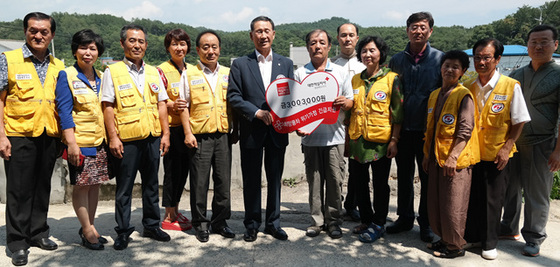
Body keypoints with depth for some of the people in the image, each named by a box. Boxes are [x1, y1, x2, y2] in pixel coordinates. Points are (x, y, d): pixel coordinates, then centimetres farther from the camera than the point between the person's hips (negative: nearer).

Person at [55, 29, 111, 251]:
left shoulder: (100, 77, 11)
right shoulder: (66, 76, -5)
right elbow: (64, 110, -10)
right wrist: (71, 143, -16)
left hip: (99, 140, 6)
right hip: (80, 141, -5)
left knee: (95, 184, 11)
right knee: (81, 185, 0)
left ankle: (88, 228, 24)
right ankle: (88, 230, 13)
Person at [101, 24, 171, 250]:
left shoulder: (153, 73, 12)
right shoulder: (112, 72, 0)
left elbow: (161, 104, 12)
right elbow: (108, 107, -5)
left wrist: (165, 134, 6)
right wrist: (113, 137, -11)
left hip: (152, 138, 4)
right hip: (126, 139, -4)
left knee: (151, 184, 14)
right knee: (124, 187, 5)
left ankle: (152, 225, 27)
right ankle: (123, 231, 18)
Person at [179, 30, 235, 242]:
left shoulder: (228, 74, 11)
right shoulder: (189, 74, 4)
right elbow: (184, 106, 2)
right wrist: (188, 133, -6)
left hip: (223, 135, 3)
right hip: (199, 136, -2)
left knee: (223, 181, 7)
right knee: (199, 182, 3)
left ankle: (220, 222, 22)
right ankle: (200, 224, 18)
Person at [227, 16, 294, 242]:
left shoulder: (286, 64, 9)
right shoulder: (240, 64, 2)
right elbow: (233, 96, -5)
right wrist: (258, 113, -15)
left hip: (278, 131, 2)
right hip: (251, 132, -2)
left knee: (275, 179, 11)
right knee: (251, 181, 8)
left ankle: (273, 223, 25)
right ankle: (252, 225, 23)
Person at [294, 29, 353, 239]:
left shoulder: (340, 73, 10)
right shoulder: (299, 74, 8)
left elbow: (351, 102, 11)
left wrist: (346, 102, -13)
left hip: (334, 136, 0)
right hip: (310, 136, 0)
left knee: (335, 180, 3)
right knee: (314, 181, 6)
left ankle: (333, 221, 17)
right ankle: (317, 220, 19)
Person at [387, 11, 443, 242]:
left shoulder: (440, 58, -2)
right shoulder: (397, 60, 6)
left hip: (428, 129, -2)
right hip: (403, 128, 3)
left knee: (428, 176, 7)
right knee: (404, 175, 12)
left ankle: (426, 223, 22)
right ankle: (404, 218, 28)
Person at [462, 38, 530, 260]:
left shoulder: (511, 86, -9)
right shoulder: (467, 87, 2)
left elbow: (518, 122, -5)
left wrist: (506, 147, -11)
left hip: (496, 155, -3)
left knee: (493, 199, 8)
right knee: (470, 196, 11)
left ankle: (489, 243, 24)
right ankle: (471, 236, 29)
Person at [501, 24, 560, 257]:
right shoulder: (516, 75, 11)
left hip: (540, 144, -4)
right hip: (512, 141, 5)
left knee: (537, 194, 4)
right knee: (510, 188, 12)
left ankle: (534, 238, 19)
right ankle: (509, 228, 28)